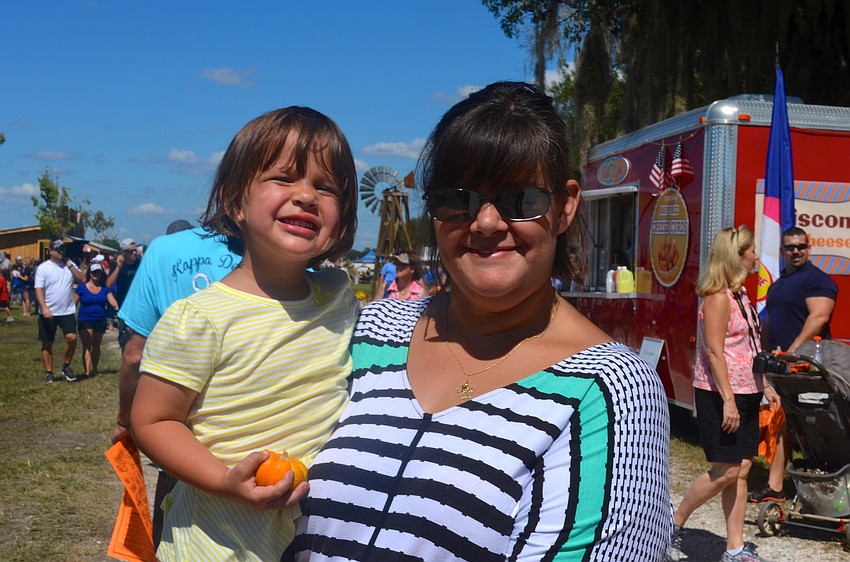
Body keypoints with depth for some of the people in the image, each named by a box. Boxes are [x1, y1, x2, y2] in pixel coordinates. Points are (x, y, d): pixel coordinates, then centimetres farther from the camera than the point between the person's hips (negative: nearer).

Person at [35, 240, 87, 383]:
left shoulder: (70, 264, 7)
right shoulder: (43, 268, -5)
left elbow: (83, 279, -2)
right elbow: (39, 290, -11)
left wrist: (70, 266, -9)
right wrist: (44, 308, -24)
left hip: (67, 311, 2)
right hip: (48, 312, -2)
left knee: (72, 337, -15)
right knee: (47, 344, 5)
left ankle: (66, 366, 5)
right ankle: (49, 373, 17)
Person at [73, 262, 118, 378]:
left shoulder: (105, 288, 5)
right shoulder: (82, 287, -1)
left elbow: (111, 300, -7)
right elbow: (73, 303, 0)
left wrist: (116, 306, -30)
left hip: (100, 320, 3)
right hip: (85, 320, -3)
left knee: (96, 346, 14)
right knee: (87, 346, -10)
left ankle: (94, 369, 27)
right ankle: (87, 371, -16)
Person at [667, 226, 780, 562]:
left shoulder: (740, 293, 14)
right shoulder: (718, 297, -14)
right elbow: (715, 352, -20)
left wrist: (764, 386, 18)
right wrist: (728, 401, -23)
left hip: (745, 393, 9)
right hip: (720, 393, -9)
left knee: (742, 469, 8)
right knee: (725, 470, -6)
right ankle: (674, 523, 11)